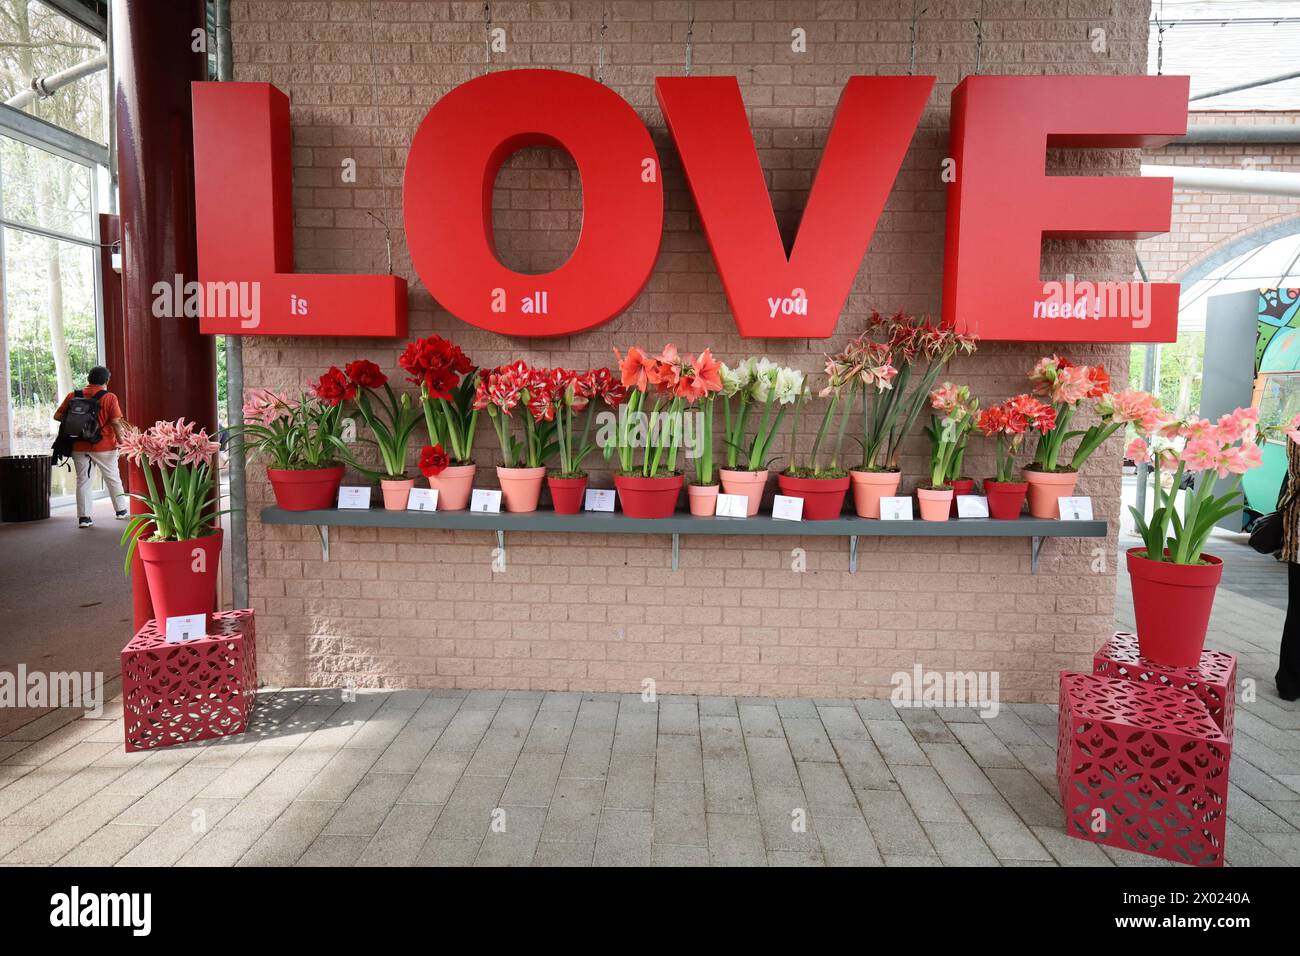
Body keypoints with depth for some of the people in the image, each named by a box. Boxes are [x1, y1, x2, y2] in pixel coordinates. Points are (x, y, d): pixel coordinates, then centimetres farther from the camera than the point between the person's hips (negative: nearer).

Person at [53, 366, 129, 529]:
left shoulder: (72, 396, 2)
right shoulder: (110, 397, -7)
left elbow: (57, 416, 3)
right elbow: (115, 422, -13)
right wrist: (121, 442, -5)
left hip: (79, 447, 2)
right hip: (104, 447, -2)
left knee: (83, 481, 7)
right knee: (113, 479, 13)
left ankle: (83, 517, 5)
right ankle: (121, 511, 23)